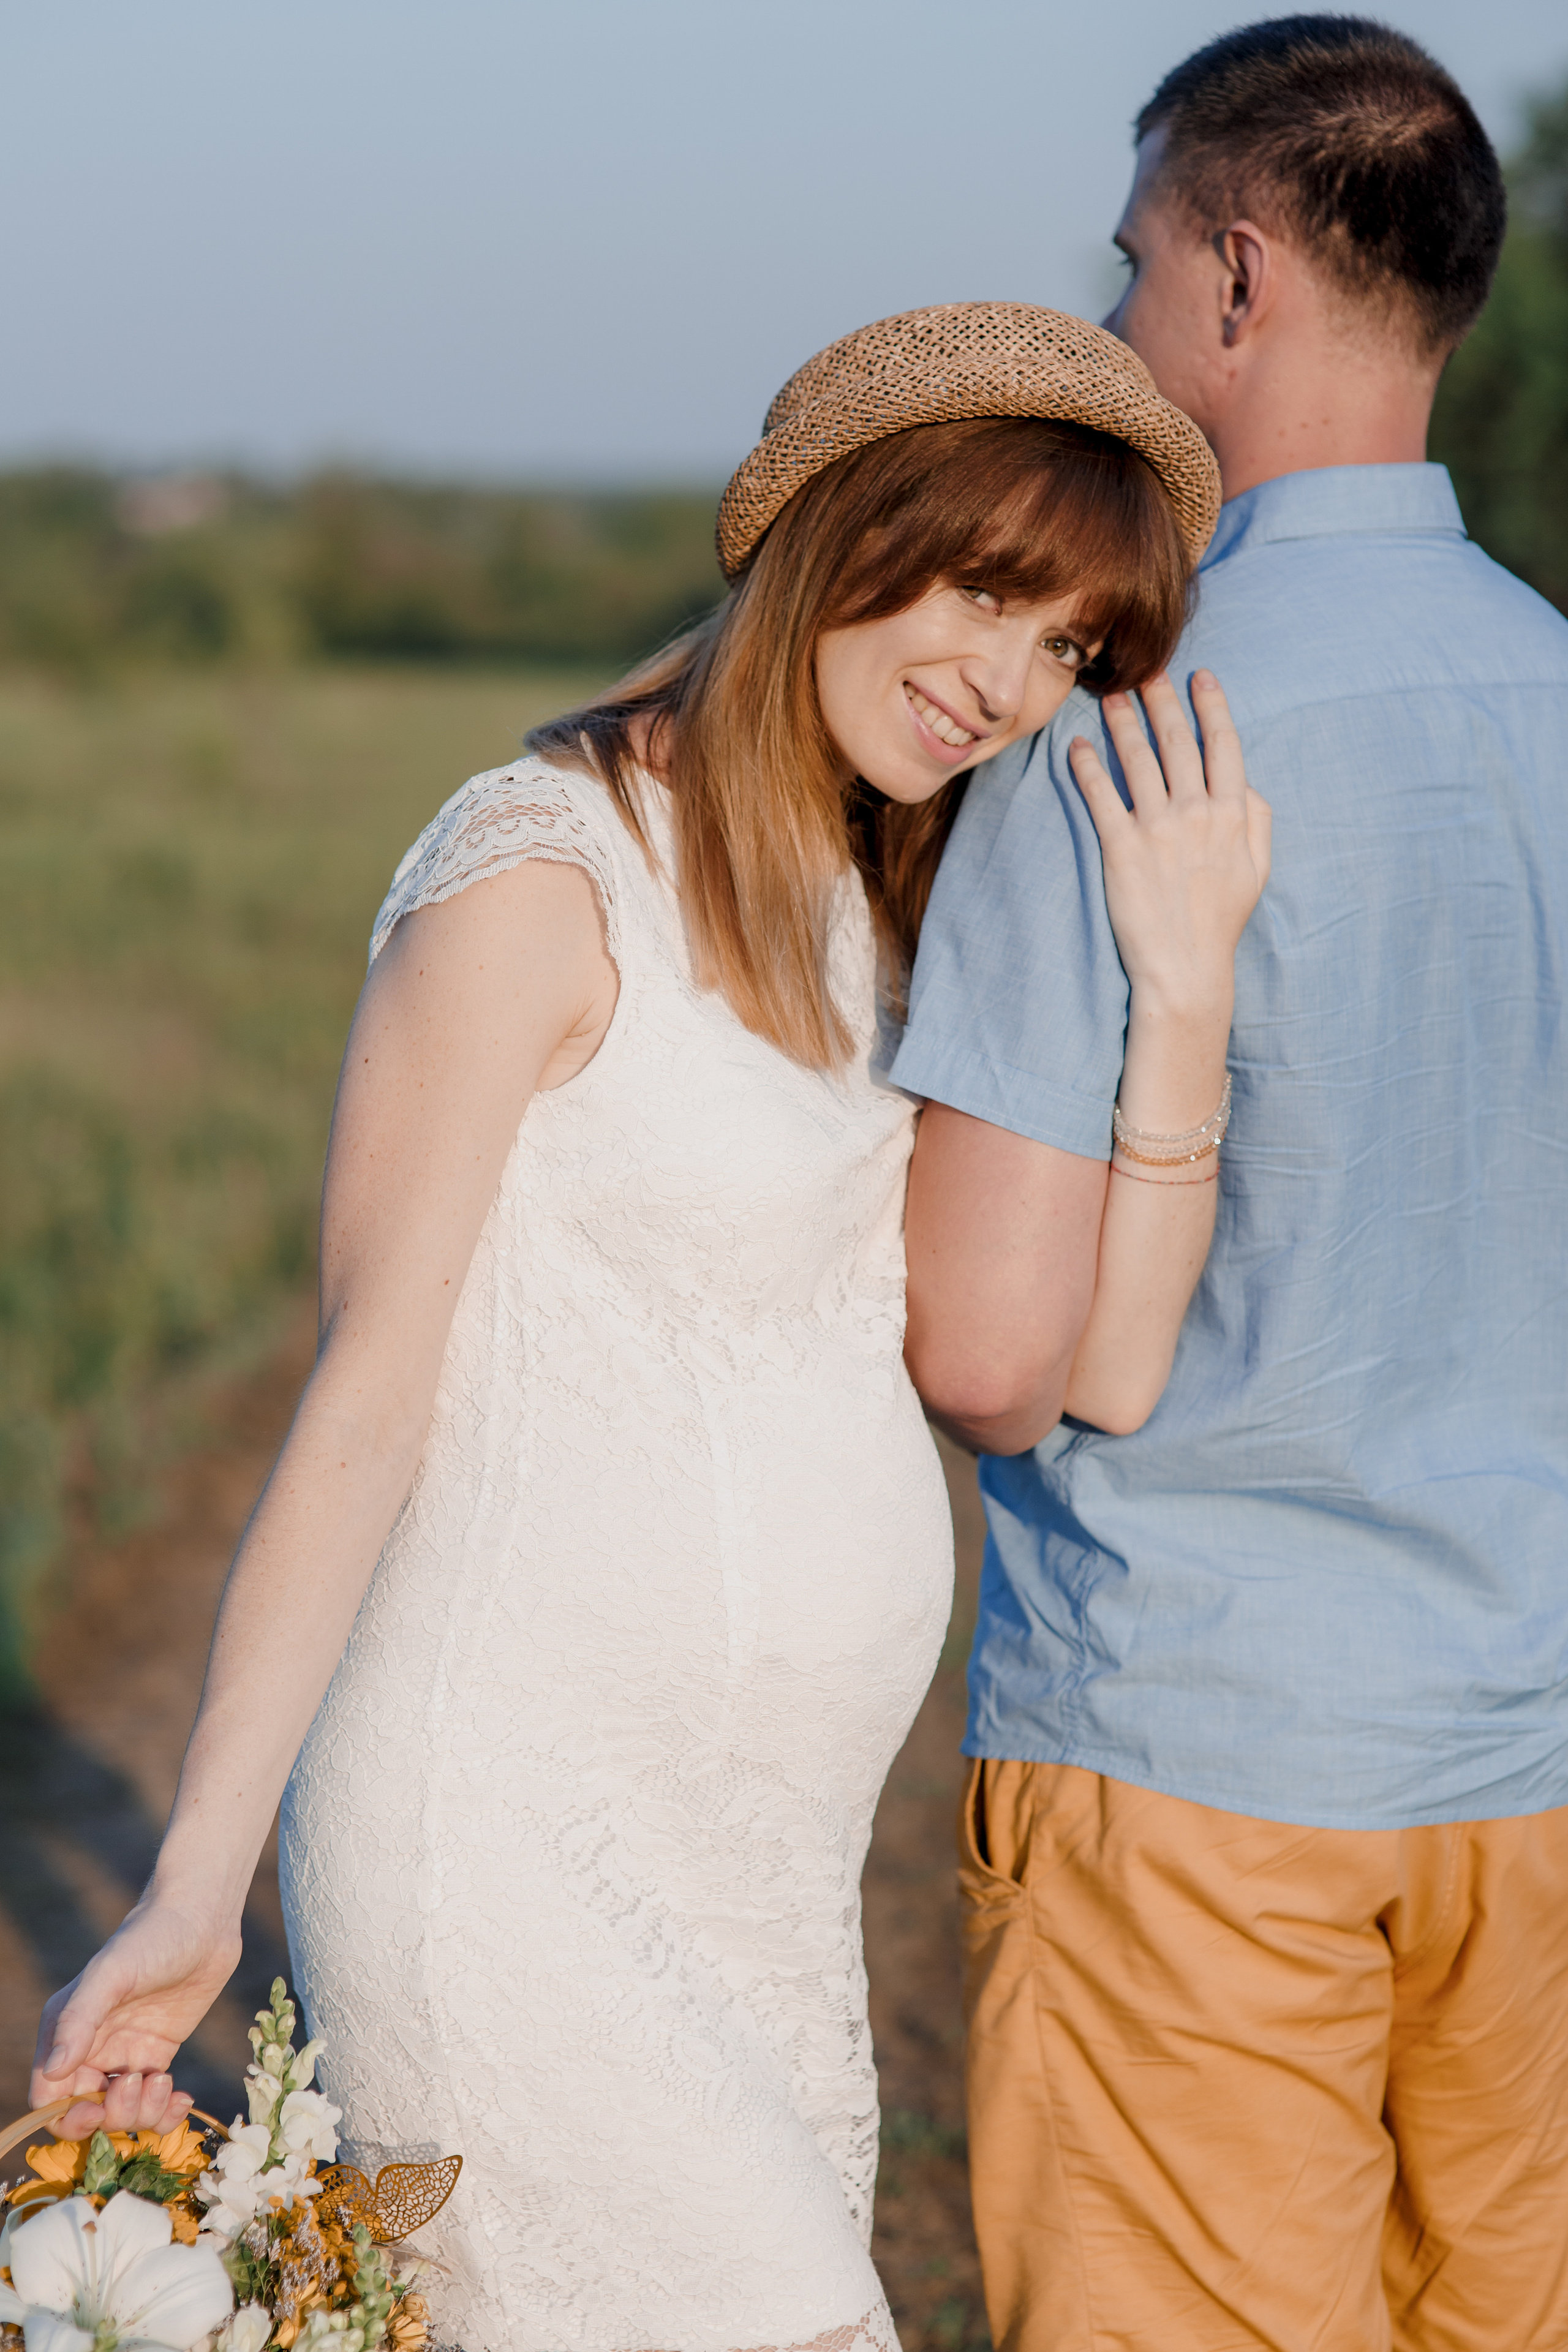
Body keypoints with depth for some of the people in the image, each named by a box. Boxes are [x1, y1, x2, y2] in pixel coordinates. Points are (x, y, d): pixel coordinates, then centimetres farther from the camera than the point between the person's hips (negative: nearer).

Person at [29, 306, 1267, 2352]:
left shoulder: (877, 921, 14)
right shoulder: (542, 876, -10)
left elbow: (1099, 1358, 4)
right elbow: (366, 1397, -12)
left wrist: (1185, 979, -6)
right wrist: (195, 1891, -15)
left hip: (771, 1873, 8)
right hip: (522, 1849, -7)